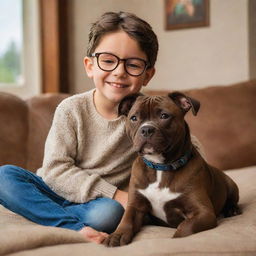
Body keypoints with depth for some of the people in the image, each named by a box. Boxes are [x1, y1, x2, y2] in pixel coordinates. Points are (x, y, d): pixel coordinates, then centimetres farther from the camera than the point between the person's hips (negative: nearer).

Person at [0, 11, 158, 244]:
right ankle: (77, 228, -30)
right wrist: (112, 193, -24)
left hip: (108, 200, -2)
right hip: (59, 192, 2)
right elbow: (56, 169, -15)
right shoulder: (71, 110, -11)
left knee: (110, 213, -36)